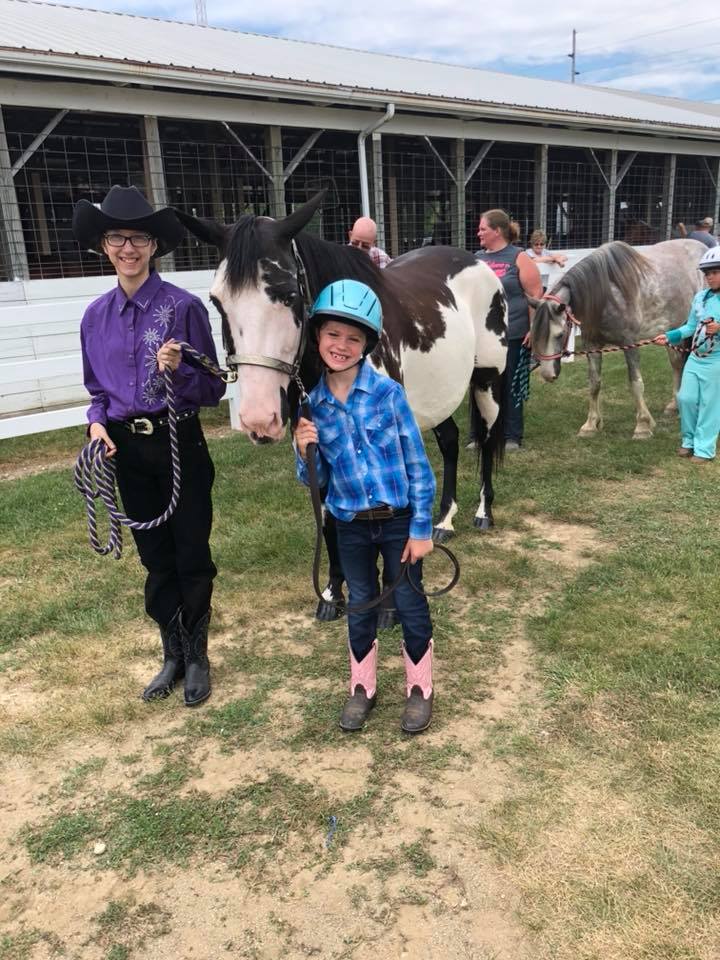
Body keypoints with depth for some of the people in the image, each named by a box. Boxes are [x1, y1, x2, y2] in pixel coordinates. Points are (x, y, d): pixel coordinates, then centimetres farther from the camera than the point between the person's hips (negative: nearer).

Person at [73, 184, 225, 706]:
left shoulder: (184, 307, -10)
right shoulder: (97, 315, 4)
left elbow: (213, 390, -8)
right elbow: (98, 388, 12)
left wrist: (180, 370, -27)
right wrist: (97, 421, -7)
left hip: (180, 445, -4)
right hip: (127, 449, 4)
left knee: (192, 555, 7)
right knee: (156, 557, 15)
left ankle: (197, 656, 26)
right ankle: (173, 654, 31)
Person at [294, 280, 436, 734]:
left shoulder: (388, 392, -13)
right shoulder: (313, 405, -5)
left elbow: (418, 464, -10)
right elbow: (316, 480, 2)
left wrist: (422, 528, -10)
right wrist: (305, 451, -19)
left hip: (399, 520, -2)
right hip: (351, 526, 3)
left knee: (410, 605, 11)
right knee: (361, 608, 18)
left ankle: (420, 690, 32)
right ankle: (362, 689, 37)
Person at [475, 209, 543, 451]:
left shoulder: (518, 258, -5)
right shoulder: (476, 258, 10)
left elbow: (535, 295, -8)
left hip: (511, 336, -5)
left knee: (510, 387, 5)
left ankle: (512, 437, 15)